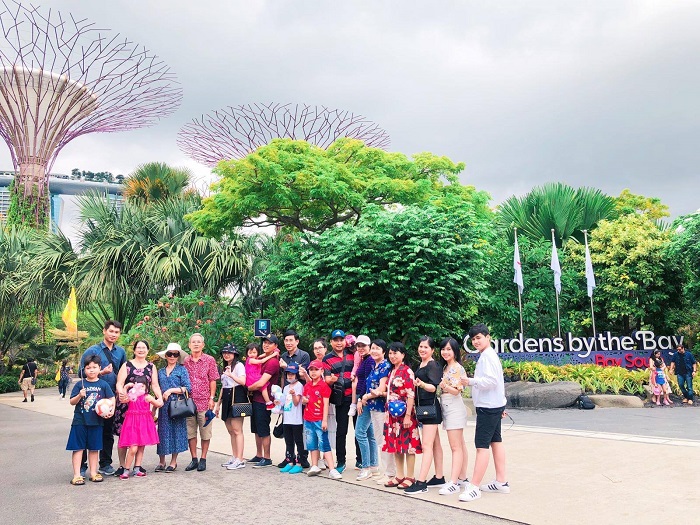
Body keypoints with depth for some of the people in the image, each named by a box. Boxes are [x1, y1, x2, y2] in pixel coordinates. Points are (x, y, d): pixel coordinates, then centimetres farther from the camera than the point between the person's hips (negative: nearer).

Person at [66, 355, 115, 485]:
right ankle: (77, 475, 8)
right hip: (80, 421, -1)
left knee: (94, 448, 11)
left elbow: (112, 399, 5)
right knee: (78, 448, 2)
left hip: (96, 421, 1)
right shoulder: (80, 384, -1)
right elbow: (72, 402, 1)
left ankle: (93, 472, 22)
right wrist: (80, 395, -18)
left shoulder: (103, 384, 2)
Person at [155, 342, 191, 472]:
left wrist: (171, 390, -12)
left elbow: (187, 388, -6)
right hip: (163, 406, 3)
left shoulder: (182, 370, 2)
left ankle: (173, 462, 10)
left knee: (176, 431, 0)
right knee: (163, 431, 3)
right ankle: (161, 462, 14)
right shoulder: (161, 371, 13)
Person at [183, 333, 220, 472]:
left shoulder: (210, 360, 1)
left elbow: (213, 381, 1)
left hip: (204, 401, -2)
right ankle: (194, 459, 20)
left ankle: (203, 459, 14)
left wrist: (212, 398, -5)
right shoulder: (185, 361, 7)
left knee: (205, 432, 4)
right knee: (190, 432, 9)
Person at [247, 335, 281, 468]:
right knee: (257, 430, 16)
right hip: (256, 399, 9)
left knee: (263, 431, -1)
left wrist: (249, 388, -6)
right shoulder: (263, 358, 12)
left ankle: (267, 459, 8)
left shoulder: (272, 362, -17)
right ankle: (259, 456, 27)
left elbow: (261, 383, -23)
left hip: (263, 400, -9)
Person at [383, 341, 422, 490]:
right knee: (395, 444, 12)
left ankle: (410, 477, 9)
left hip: (404, 413, -8)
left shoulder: (407, 371, -11)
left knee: (408, 445, 0)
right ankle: (399, 476, 22)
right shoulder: (391, 372, 14)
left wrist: (408, 416, -19)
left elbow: (410, 395, -16)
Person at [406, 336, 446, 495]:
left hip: (431, 407, -9)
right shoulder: (420, 365, 15)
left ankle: (421, 482, -12)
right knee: (435, 443, 14)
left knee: (427, 445, -11)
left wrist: (422, 384, -38)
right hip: (423, 407, 9)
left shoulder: (433, 365, -11)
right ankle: (439, 477, 21)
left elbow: (434, 387, -21)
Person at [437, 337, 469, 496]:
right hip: (447, 409, 9)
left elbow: (456, 391, -17)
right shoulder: (445, 367, 15)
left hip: (454, 409, -9)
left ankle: (453, 483, -11)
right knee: (460, 446, 13)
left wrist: (444, 386, -31)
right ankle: (462, 478, 18)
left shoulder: (457, 368, -12)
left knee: (456, 447, -10)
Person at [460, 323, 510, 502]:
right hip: (493, 406, 11)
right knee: (496, 441, 14)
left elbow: (491, 380, -26)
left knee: (482, 445, -11)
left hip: (488, 407, -11)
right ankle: (501, 482, 21)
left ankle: (474, 487, -11)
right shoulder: (488, 355, 17)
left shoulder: (487, 356, -16)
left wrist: (471, 381, -25)